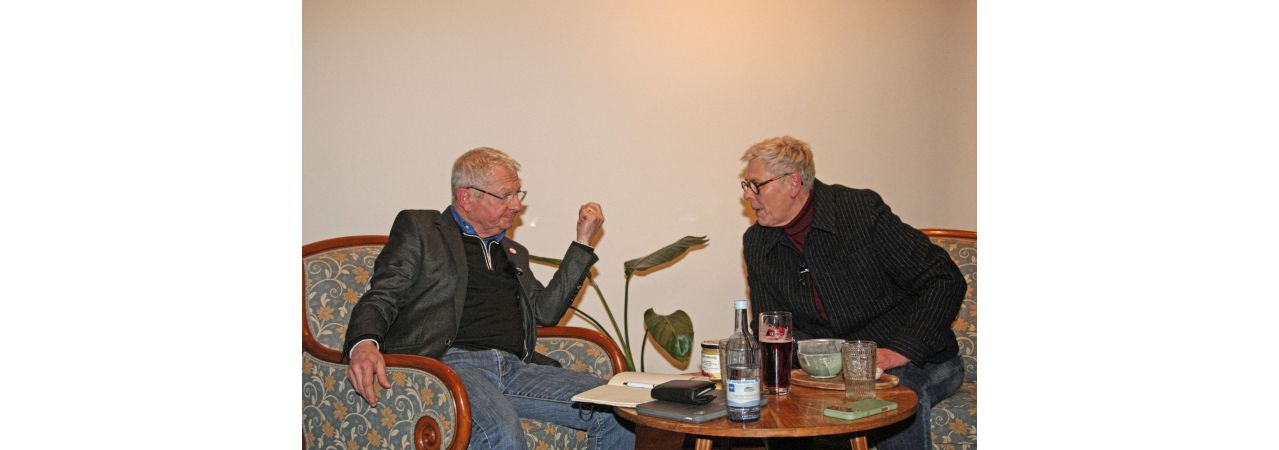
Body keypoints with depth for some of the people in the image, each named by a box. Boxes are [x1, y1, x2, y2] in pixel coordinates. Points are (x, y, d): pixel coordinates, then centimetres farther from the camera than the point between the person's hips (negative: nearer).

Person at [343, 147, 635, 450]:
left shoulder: (513, 252, 29)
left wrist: (583, 241, 20)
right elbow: (382, 298, 3)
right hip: (449, 362, -5)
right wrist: (364, 344, -21)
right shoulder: (418, 228, 11)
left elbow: (546, 310, 21)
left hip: (514, 368, 6)